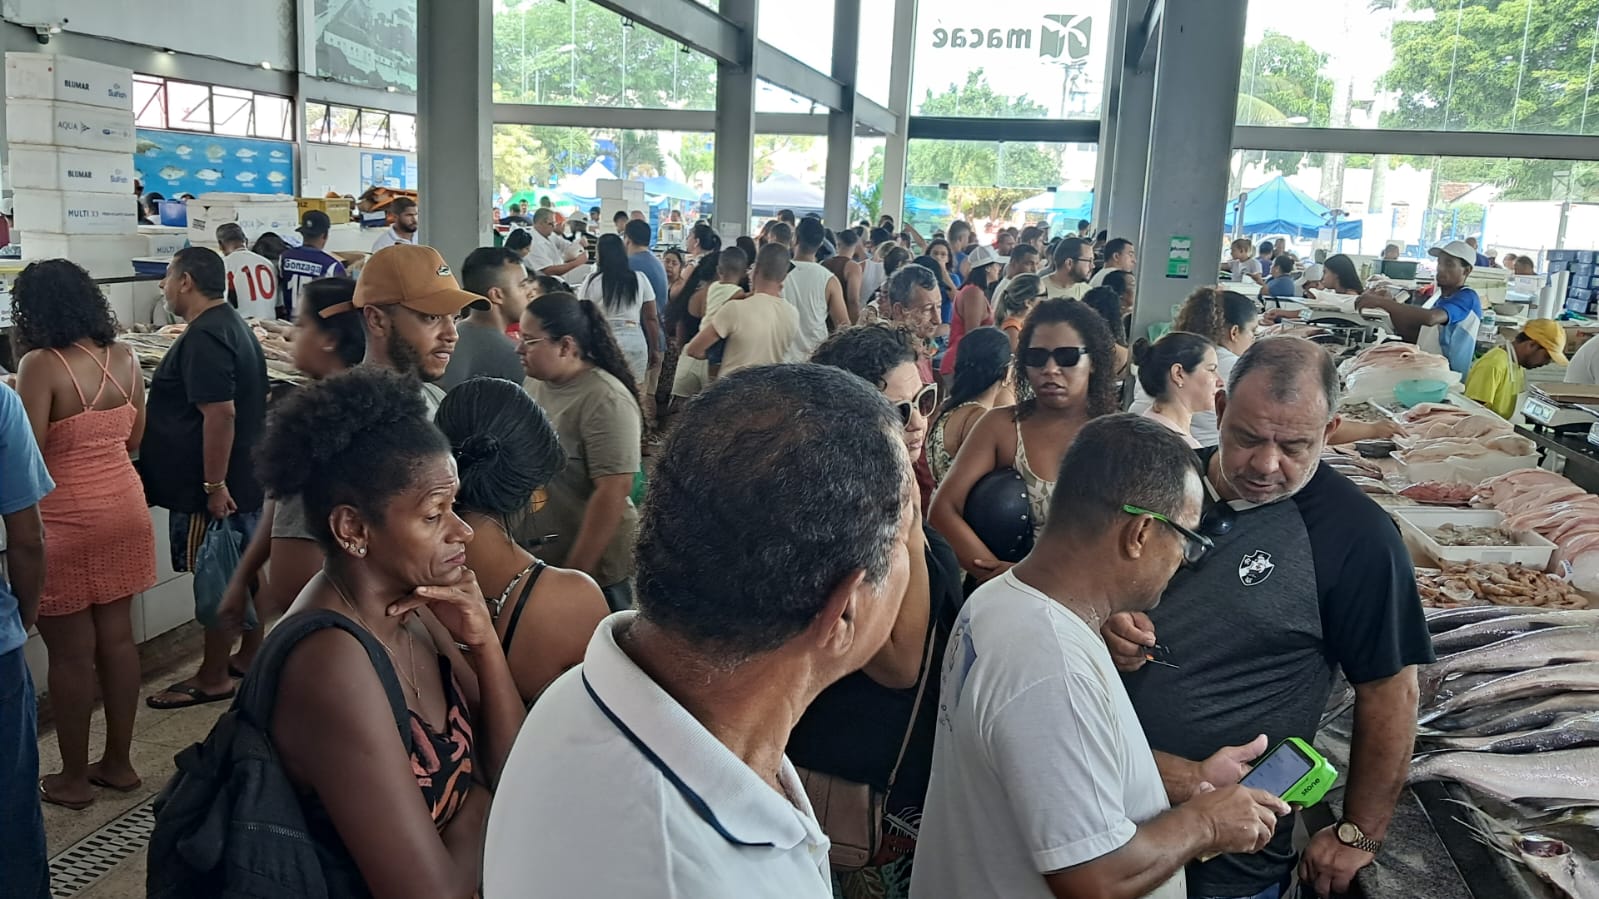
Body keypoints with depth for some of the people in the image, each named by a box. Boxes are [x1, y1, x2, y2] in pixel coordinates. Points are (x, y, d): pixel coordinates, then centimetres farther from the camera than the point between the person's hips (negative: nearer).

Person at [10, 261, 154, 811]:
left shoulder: (40, 365, -16)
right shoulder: (123, 358, 1)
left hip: (66, 521, -6)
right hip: (124, 509, 6)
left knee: (71, 652, 6)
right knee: (117, 639, 15)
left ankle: (73, 779, 20)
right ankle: (118, 762, 27)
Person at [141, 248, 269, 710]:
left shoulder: (204, 338, -20)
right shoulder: (232, 325, 13)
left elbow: (220, 414, -27)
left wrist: (213, 486, -25)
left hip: (215, 486, -10)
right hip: (245, 478, 10)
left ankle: (213, 679, 12)